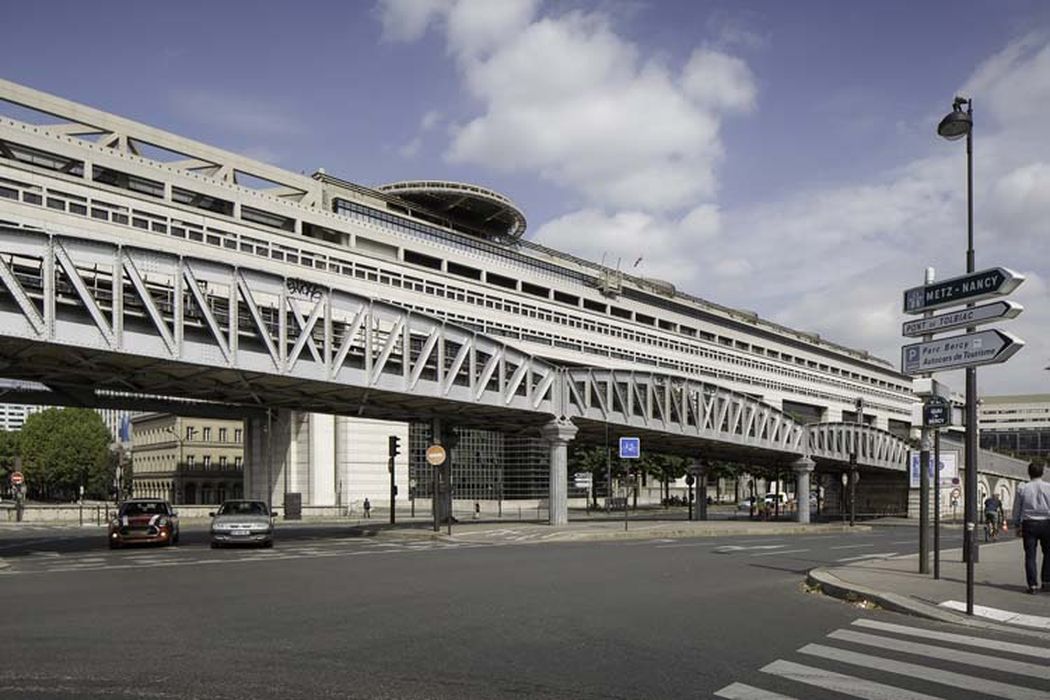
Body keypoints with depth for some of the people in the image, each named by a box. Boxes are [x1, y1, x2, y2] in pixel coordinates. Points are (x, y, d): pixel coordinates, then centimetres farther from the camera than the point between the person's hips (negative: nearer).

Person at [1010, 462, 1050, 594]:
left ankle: (1032, 584, -1)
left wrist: (1017, 526, 15)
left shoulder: (1022, 489, 1)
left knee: (1030, 555, 3)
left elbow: (1016, 510, 5)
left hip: (1029, 524, 0)